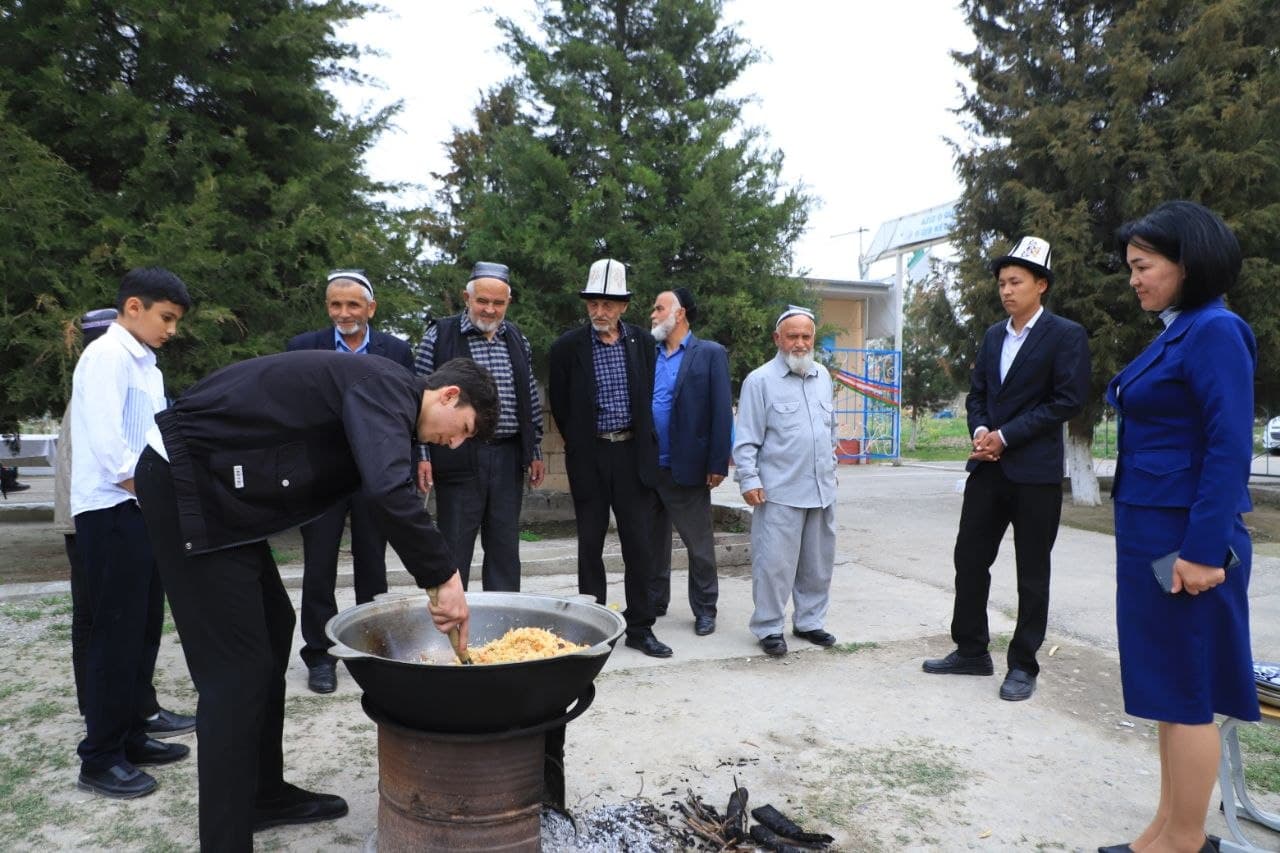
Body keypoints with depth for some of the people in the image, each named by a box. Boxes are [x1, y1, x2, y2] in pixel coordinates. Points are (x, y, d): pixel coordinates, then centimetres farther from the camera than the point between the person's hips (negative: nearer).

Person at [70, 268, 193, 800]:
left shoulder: (146, 366, 16)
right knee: (116, 635, -2)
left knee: (143, 632, 13)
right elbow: (105, 444, -20)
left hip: (144, 510, 9)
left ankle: (129, 736, 26)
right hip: (112, 512, -9)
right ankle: (99, 759, 9)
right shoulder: (107, 356, -11)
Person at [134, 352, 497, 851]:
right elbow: (388, 492, -33)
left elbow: (383, 487, 20)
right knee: (238, 669, -9)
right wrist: (444, 576, -25)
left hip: (216, 486, 11)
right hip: (185, 482, -11)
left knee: (272, 627, 18)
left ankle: (265, 795, 31)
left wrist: (435, 579, 17)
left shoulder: (382, 399, 14)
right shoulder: (388, 386, -17)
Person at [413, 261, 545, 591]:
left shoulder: (517, 339, 11)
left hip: (508, 456, 4)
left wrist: (535, 452, 12)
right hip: (459, 457, -4)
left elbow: (531, 400, 15)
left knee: (505, 548, 11)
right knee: (455, 548, 3)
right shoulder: (439, 336, -2)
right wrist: (421, 455, -8)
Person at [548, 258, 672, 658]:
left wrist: (645, 445, 11)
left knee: (640, 543, 4)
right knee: (590, 544, 8)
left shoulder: (643, 342, 3)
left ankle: (640, 627, 15)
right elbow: (560, 406, 4)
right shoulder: (567, 347, -4)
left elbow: (648, 398, 11)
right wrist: (579, 447, 9)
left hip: (634, 454, 2)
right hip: (589, 457, -1)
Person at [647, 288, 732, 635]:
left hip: (687, 466, -5)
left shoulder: (710, 354, -3)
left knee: (699, 544, 6)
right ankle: (653, 603, 29)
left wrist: (717, 464, -12)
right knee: (652, 540, 15)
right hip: (647, 466, 5)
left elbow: (722, 411, -7)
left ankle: (704, 610, 20)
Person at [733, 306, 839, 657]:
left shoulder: (823, 376, 12)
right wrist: (749, 480, -13)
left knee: (818, 563, 14)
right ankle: (769, 628, 11)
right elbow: (746, 439, -8)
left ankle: (810, 621, 28)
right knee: (774, 563, -3)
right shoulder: (760, 380, -6)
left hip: (822, 489, 6)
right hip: (780, 493, -6)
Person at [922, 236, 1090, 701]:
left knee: (1031, 572, 5)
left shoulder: (1066, 335, -6)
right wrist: (979, 430, -5)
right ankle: (971, 650, 23)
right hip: (988, 467, 6)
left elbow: (1067, 401, -13)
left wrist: (1006, 435, -15)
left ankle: (1023, 665, 17)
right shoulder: (993, 335, 13)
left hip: (1035, 471, -6)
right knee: (969, 558, 9)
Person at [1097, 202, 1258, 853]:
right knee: (1168, 687, 15)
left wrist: (1204, 551, -21)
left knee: (1184, 693, 1)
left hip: (1186, 537, -10)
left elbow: (1231, 449, -19)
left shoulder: (1215, 331, -13)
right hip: (1151, 531, 10)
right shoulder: (1173, 333, 15)